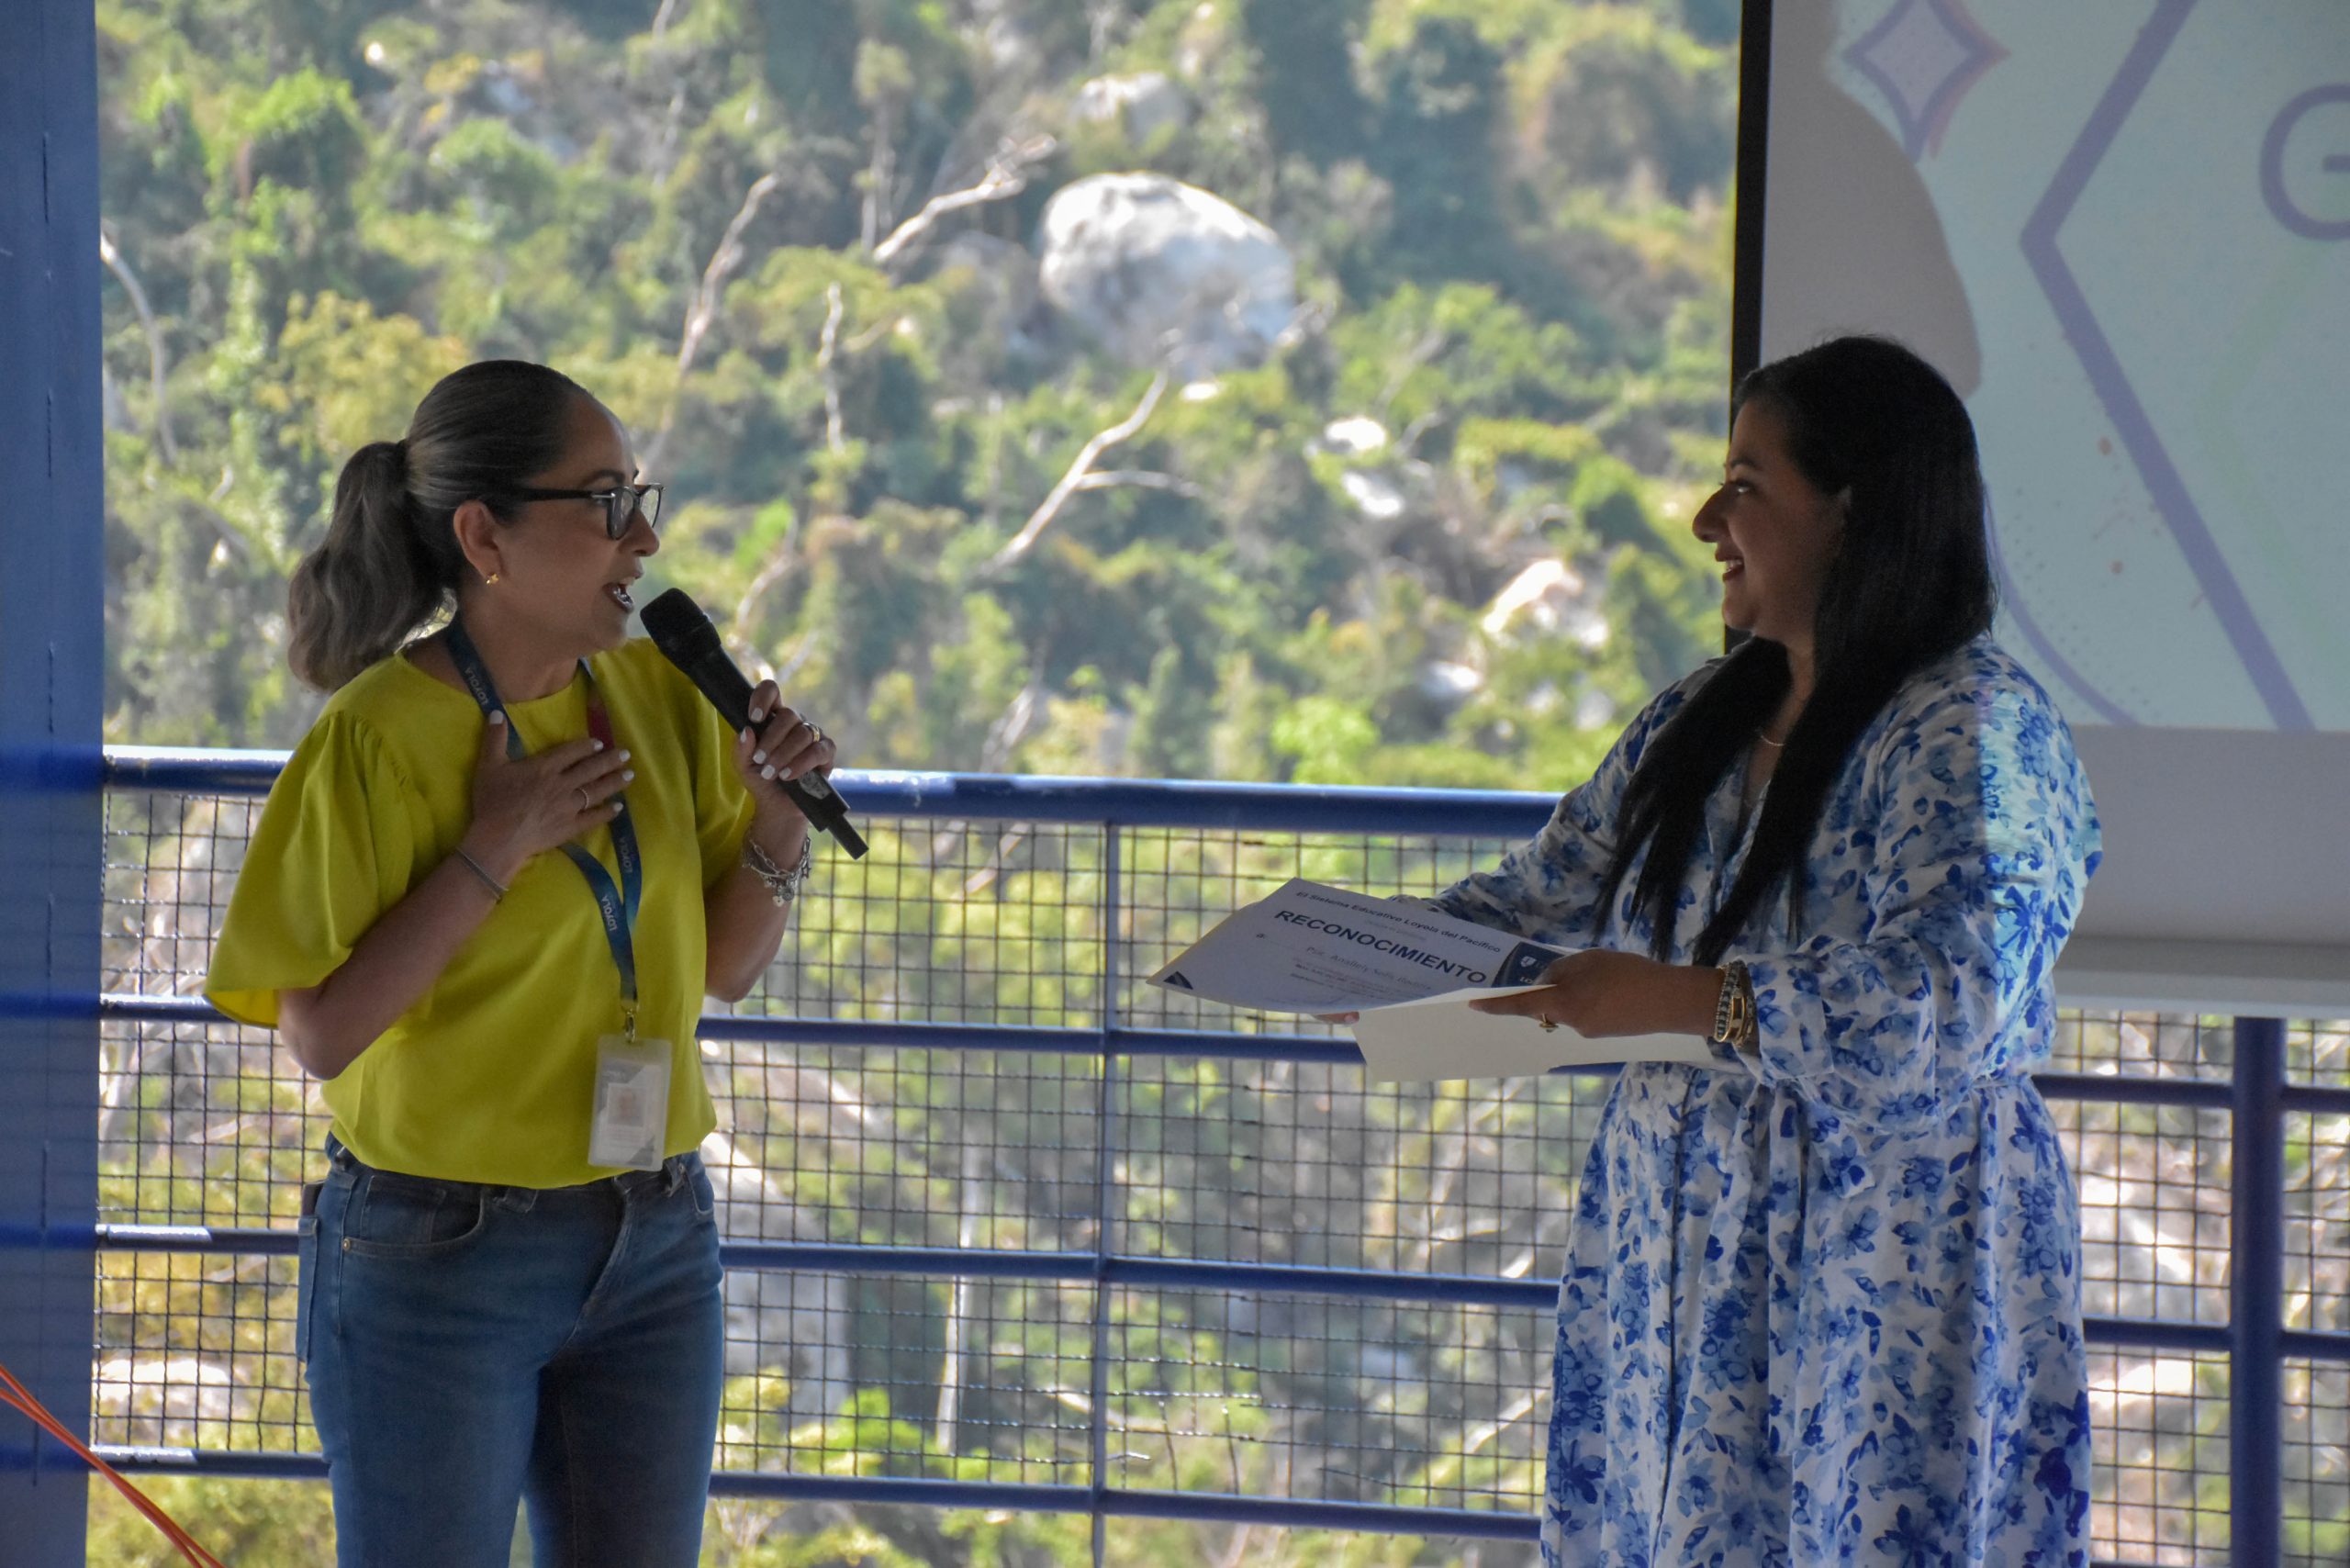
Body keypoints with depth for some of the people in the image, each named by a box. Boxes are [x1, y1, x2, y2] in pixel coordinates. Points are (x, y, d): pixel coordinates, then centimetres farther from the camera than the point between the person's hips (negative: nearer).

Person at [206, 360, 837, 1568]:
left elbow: (723, 967, 12)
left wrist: (777, 824, -5)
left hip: (653, 1250, 6)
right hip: (439, 1260, -5)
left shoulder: (658, 699, 4)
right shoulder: (384, 734, -14)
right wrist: (490, 855, -19)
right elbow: (320, 1032, -16)